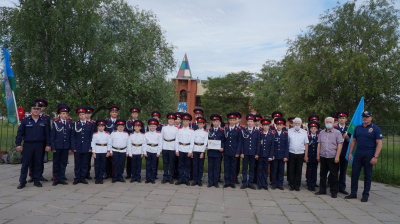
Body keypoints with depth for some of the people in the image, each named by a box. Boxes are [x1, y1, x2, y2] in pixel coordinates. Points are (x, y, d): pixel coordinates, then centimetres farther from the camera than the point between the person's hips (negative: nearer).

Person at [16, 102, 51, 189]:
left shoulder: (44, 122, 7)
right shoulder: (25, 121, 2)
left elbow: (47, 134, 9)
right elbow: (20, 133, 2)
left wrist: (48, 145, 3)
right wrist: (18, 144, -5)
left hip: (39, 146, 1)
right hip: (28, 145, -1)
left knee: (38, 163, 6)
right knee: (25, 164, 2)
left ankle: (36, 180, 17)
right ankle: (22, 182, 11)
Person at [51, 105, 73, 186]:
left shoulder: (70, 123, 5)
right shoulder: (55, 123, -1)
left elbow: (71, 136, 7)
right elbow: (52, 136, -1)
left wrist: (70, 147, 2)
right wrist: (53, 147, -6)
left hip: (66, 147, 2)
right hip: (57, 147, -2)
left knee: (63, 163, 8)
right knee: (56, 164, 7)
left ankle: (61, 179, 18)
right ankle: (56, 179, 17)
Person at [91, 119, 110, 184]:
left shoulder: (107, 134, 4)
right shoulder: (95, 134, 2)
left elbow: (109, 143, 6)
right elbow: (93, 143, 0)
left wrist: (108, 151, 1)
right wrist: (93, 152, -4)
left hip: (104, 152, 1)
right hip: (97, 152, -1)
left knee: (103, 165, 4)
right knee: (97, 165, 4)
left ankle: (100, 178, 13)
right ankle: (96, 178, 13)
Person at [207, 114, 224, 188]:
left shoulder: (222, 130, 2)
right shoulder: (210, 130, 8)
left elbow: (223, 141, 2)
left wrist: (222, 147, -15)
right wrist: (206, 146, -9)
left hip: (218, 151, -1)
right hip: (210, 151, 2)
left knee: (217, 167, 5)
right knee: (210, 167, 6)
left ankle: (216, 182, 14)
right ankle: (210, 182, 14)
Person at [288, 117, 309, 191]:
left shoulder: (304, 132, 5)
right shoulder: (289, 131, 2)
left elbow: (306, 144, 6)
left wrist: (306, 155, 2)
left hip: (300, 154, 1)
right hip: (291, 153, -1)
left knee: (299, 170, 5)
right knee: (291, 170, 4)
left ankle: (297, 186, 15)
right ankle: (292, 185, 14)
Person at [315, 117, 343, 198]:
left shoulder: (337, 132, -2)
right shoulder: (321, 133, 11)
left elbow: (340, 145, -6)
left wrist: (337, 156, -12)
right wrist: (318, 155, 9)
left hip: (333, 157, -4)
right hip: (323, 157, 4)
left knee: (334, 175, 3)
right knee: (322, 174, 10)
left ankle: (334, 192, 13)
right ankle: (322, 190, 21)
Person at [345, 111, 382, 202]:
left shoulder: (375, 129, -4)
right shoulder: (358, 128, 10)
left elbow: (379, 144, -8)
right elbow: (353, 141, 14)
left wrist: (375, 157, -16)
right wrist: (350, 153, 7)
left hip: (369, 156, -4)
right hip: (358, 154, 4)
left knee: (367, 176, 5)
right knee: (354, 174, 5)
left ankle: (365, 195, 15)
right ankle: (353, 193, 16)